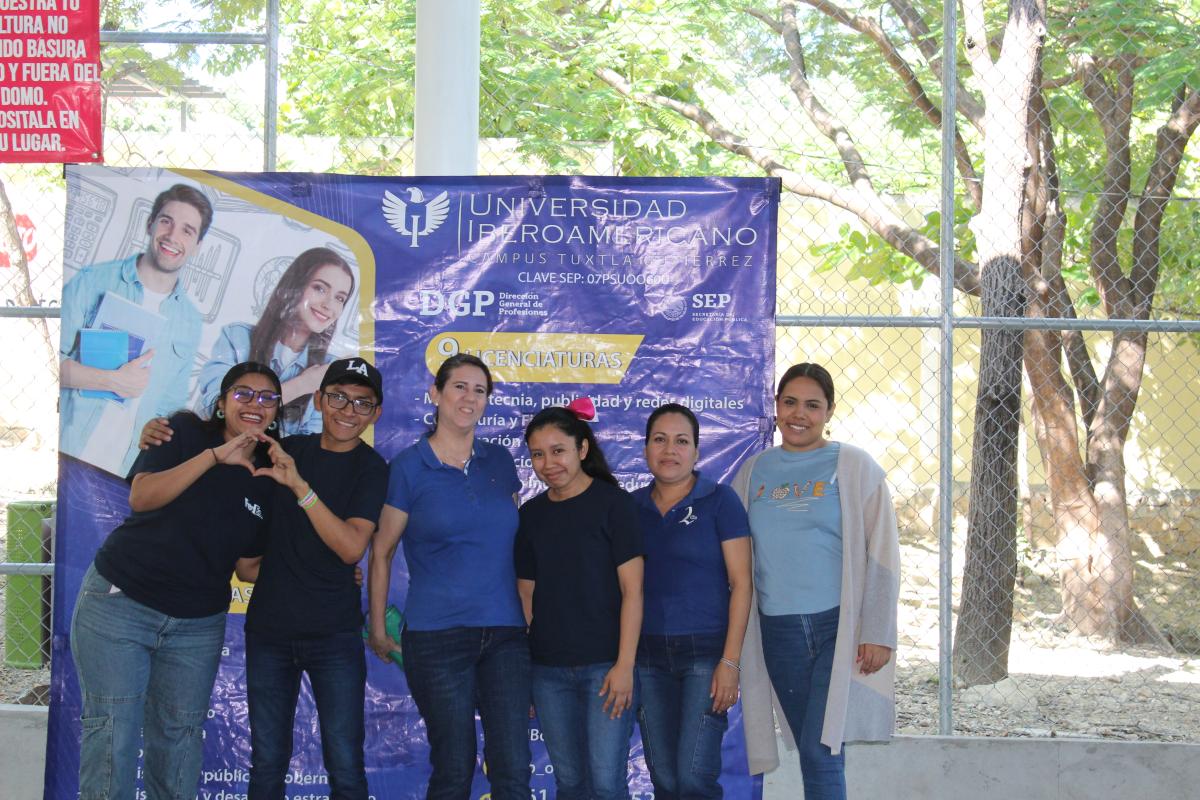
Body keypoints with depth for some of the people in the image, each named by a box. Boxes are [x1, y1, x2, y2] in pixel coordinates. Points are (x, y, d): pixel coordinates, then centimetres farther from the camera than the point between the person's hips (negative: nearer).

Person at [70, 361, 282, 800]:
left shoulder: (266, 477, 6)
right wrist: (216, 456, -27)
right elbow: (141, 497, -19)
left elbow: (249, 564, 12)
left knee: (179, 739, 7)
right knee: (112, 732, -7)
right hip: (120, 602, -4)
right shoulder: (187, 432, -4)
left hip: (198, 626, 4)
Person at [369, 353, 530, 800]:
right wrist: (378, 629, 4)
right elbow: (381, 552, 4)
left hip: (505, 633, 3)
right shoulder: (409, 467, -1)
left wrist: (529, 617, 14)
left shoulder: (500, 462, 10)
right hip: (437, 636, -3)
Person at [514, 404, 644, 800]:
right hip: (549, 670, 5)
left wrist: (624, 665, -13)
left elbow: (632, 590, -7)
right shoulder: (531, 514, 10)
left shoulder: (613, 503, -4)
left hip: (605, 665, -4)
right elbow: (527, 595, 13)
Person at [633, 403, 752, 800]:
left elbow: (740, 582, -6)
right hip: (649, 655, 4)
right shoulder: (633, 506, 9)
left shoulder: (719, 500, -2)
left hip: (705, 650, -4)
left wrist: (731, 662, -13)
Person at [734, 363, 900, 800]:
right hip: (778, 631, 4)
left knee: (820, 752, -11)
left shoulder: (854, 466, -1)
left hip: (840, 626, -4)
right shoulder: (754, 471, 9)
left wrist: (878, 633, -9)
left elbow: (881, 555, -4)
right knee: (814, 753, 8)